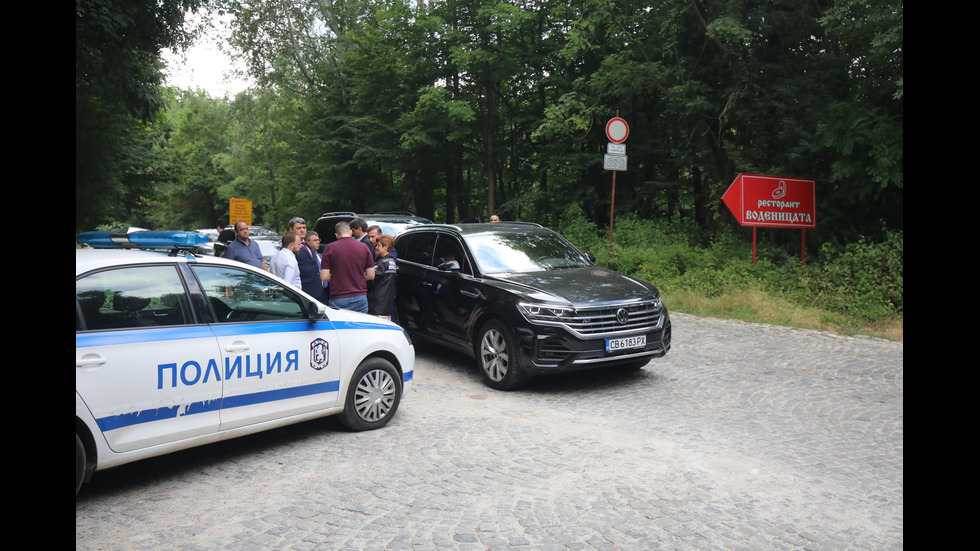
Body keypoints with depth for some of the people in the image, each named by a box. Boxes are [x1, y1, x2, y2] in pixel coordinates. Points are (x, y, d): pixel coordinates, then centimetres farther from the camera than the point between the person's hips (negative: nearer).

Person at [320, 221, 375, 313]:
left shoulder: (330, 248, -3)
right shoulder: (364, 247, 2)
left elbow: (324, 277, -6)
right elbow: (371, 276, 3)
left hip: (338, 299, -2)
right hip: (360, 298, 2)